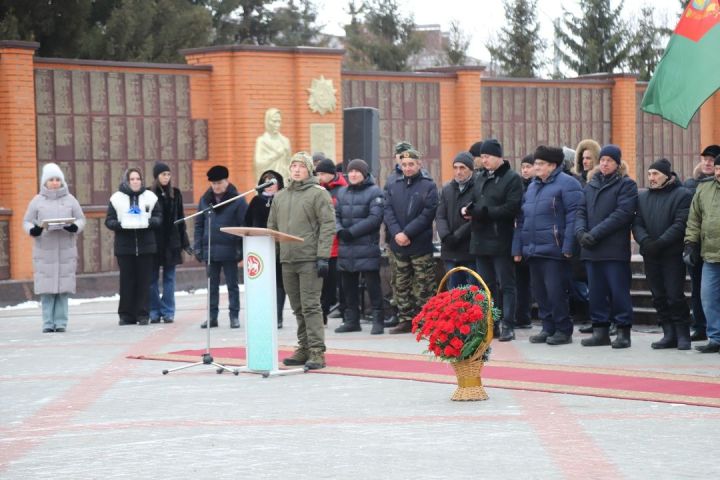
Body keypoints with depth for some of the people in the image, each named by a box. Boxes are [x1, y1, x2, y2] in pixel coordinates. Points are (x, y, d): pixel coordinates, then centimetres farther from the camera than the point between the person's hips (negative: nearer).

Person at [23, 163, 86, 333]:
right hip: (44, 250, 0)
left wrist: (75, 227, -11)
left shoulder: (70, 200, 9)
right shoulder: (37, 201, 8)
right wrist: (33, 230, -12)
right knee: (46, 287, -4)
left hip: (66, 250, 1)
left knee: (63, 287, -2)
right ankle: (48, 323, -1)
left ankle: (61, 322, 2)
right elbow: (27, 221, 9)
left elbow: (81, 219, 10)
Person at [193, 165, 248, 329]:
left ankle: (234, 316, 10)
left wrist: (241, 248, -12)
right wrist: (198, 247, 4)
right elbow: (199, 225, 10)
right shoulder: (205, 200, 8)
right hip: (210, 249, 4)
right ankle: (212, 316, 14)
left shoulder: (237, 200, -5)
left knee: (232, 285, 4)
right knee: (212, 285, 9)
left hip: (229, 250, -4)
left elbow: (245, 225, -6)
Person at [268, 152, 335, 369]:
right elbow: (272, 227, 21)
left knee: (311, 306, -10)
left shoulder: (318, 194, -3)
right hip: (287, 261, 6)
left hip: (310, 260, -6)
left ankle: (317, 352, -10)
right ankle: (304, 349, 18)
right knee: (298, 308, 11)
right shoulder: (280, 197, 16)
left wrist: (323, 257, -16)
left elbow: (328, 226, -9)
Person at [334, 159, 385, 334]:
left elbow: (375, 218, -13)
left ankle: (378, 321, 0)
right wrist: (340, 230, -7)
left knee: (372, 284, -4)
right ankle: (351, 320, 20)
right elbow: (336, 215, 15)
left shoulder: (374, 192, -3)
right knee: (348, 286, 11)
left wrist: (352, 232, -15)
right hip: (346, 248, 6)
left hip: (367, 247, -6)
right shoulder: (342, 192, 16)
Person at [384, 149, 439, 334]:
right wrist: (396, 233, -14)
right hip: (397, 246, 4)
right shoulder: (393, 187, 12)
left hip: (421, 245, -4)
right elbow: (388, 212, 3)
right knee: (400, 285, 8)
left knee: (424, 286, -2)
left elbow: (428, 213, -10)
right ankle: (405, 319, 16)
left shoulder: (428, 186, 0)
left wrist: (407, 233, -16)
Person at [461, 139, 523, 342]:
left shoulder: (512, 178, -7)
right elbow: (474, 202, 22)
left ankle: (507, 325, 1)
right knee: (487, 285, 11)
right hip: (480, 241, 7)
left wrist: (483, 212, -20)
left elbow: (512, 208, -17)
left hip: (501, 241, -7)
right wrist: (468, 209, -2)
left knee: (506, 285, -2)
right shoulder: (481, 178, 16)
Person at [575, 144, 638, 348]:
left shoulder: (626, 185, -1)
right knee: (596, 291, 8)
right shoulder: (591, 185, 18)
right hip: (591, 249, 6)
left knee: (618, 291, -4)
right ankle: (600, 330, 15)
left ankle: (623, 331, 1)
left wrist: (595, 234, -16)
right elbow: (581, 211, 14)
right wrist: (581, 231, -8)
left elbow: (622, 214, -12)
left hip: (615, 249, -6)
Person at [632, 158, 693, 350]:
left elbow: (680, 224, -12)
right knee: (659, 297, 6)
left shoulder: (682, 195, -2)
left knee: (675, 296, -7)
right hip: (651, 255, 5)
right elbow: (637, 223, 7)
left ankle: (683, 335, 1)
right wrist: (645, 241, -13)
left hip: (673, 254, -5)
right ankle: (669, 335, 13)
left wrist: (660, 243, -19)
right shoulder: (642, 196, 15)